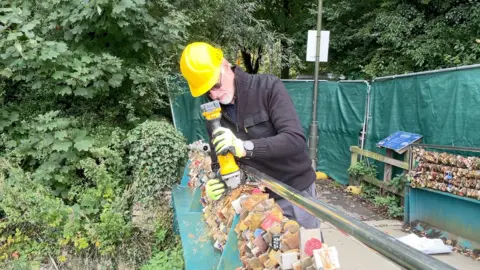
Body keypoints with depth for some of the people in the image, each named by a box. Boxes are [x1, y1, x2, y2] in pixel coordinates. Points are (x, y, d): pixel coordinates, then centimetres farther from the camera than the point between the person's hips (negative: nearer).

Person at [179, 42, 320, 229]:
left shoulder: (268, 87, -16)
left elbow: (296, 140, -26)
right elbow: (219, 162, 5)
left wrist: (244, 147, -36)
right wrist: (216, 183, -17)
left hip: (295, 191, -3)